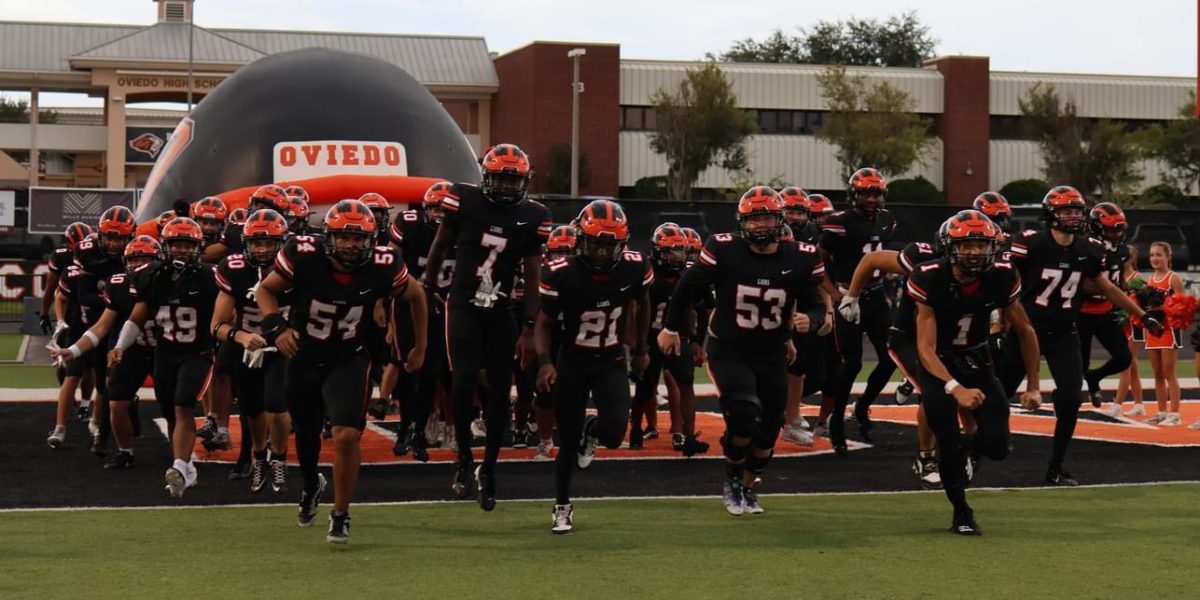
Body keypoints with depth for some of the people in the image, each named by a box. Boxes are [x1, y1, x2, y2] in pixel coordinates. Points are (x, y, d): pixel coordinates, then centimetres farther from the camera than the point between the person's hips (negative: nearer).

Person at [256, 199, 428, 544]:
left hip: (349, 360, -1)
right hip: (304, 358, 1)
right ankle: (311, 486, 53)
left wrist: (420, 348, 8)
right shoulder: (302, 255, -23)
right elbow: (265, 289, -8)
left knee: (347, 435, -18)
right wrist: (277, 327, -24)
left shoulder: (383, 267, -19)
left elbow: (416, 296, 1)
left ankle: (341, 516, 0)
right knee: (305, 434, 19)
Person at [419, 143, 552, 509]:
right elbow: (440, 246, 8)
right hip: (463, 305, -2)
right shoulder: (465, 201, -7)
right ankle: (464, 458, 2)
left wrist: (529, 330, -3)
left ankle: (488, 470, 16)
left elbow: (533, 277, 0)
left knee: (500, 390, 2)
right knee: (464, 380, -17)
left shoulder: (532, 217, -3)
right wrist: (427, 287, 15)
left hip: (500, 312, 2)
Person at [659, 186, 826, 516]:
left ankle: (747, 488, 39)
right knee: (744, 418, -22)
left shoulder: (801, 259, -10)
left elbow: (816, 304, 1)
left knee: (768, 432, 10)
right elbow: (688, 287, -2)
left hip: (771, 355, 4)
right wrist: (670, 327, 9)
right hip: (728, 352, -3)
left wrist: (809, 320, -23)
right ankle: (732, 481, 7)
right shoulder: (723, 251, -17)